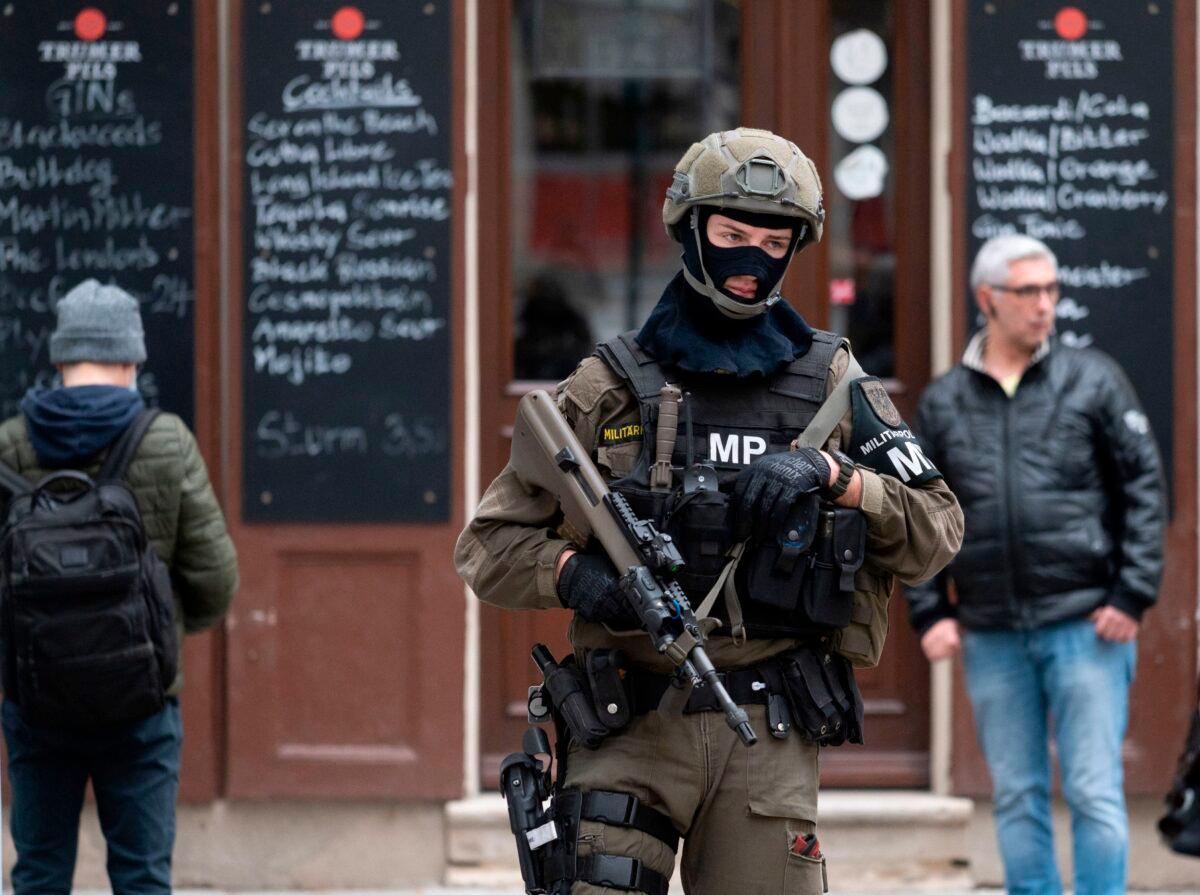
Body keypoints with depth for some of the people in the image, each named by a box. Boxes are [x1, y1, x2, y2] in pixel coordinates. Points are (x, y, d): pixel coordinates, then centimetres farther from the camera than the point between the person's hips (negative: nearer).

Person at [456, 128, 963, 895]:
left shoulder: (832, 385, 10)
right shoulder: (609, 389, 6)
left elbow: (935, 535, 4)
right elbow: (490, 545, 6)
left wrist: (832, 476, -12)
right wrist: (574, 575, -14)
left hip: (771, 741, 1)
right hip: (631, 725, -1)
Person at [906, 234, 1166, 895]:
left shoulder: (1094, 381, 3)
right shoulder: (942, 402, 9)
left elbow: (1144, 488, 2)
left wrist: (1132, 596, -5)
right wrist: (929, 611, 3)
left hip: (1085, 624, -2)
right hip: (991, 637, 3)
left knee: (1095, 793, -4)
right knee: (1016, 798, 7)